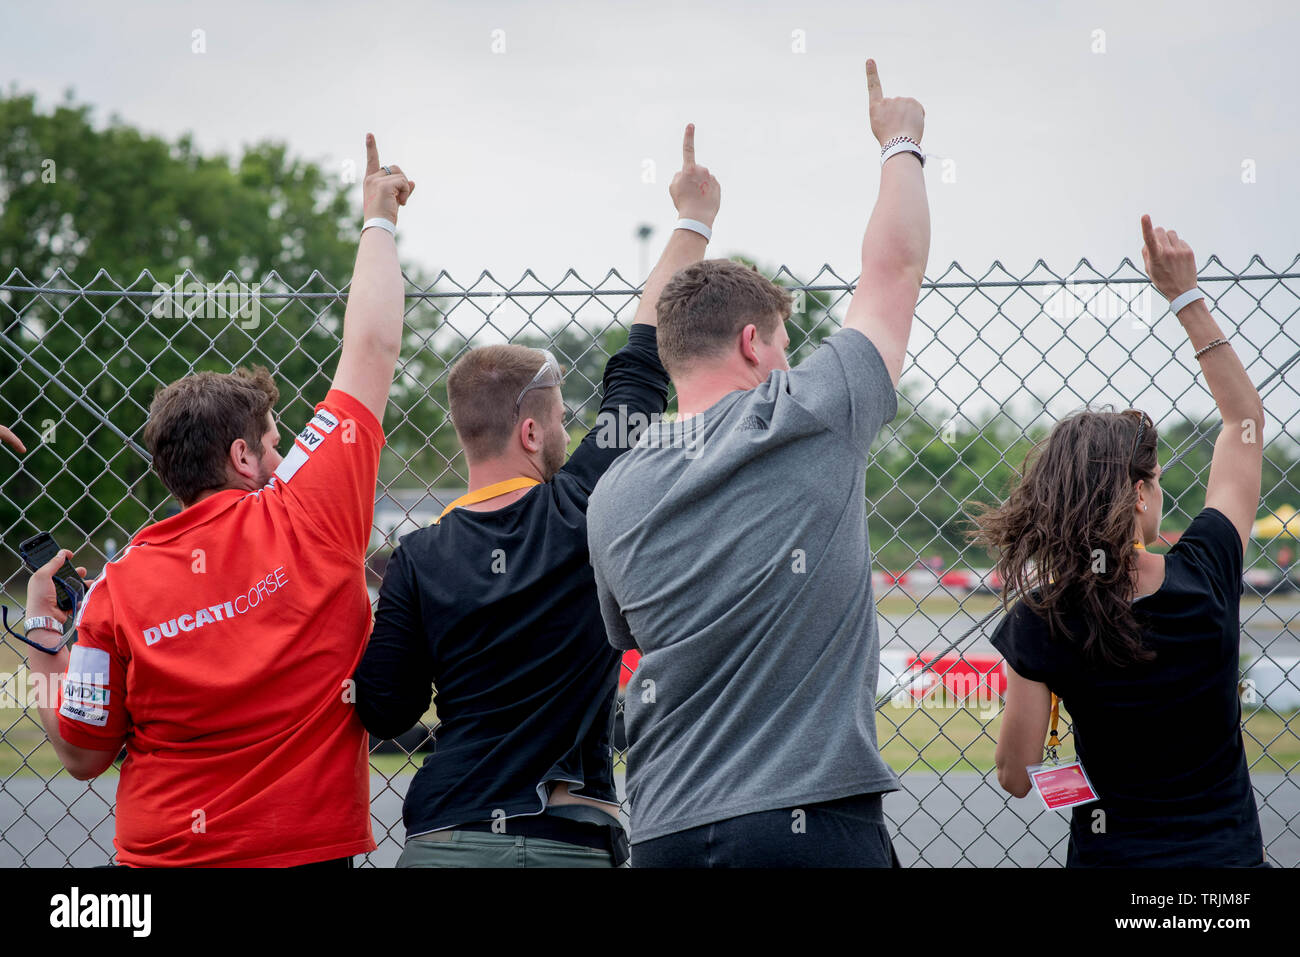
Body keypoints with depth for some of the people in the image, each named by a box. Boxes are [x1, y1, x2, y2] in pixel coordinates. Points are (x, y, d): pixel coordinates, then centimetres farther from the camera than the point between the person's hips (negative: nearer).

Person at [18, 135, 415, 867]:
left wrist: (44, 635, 11)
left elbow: (82, 754, 0)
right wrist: (379, 221, 12)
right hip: (306, 850, -1)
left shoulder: (117, 591, -8)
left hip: (161, 852, 2)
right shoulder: (308, 516, -10)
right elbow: (372, 347, 0)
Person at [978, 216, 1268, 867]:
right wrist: (1186, 296, 6)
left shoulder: (1038, 623, -15)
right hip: (1226, 853, 1)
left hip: (1112, 859, 0)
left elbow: (1016, 776, -7)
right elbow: (1247, 418, 4)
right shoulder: (1206, 573, -12)